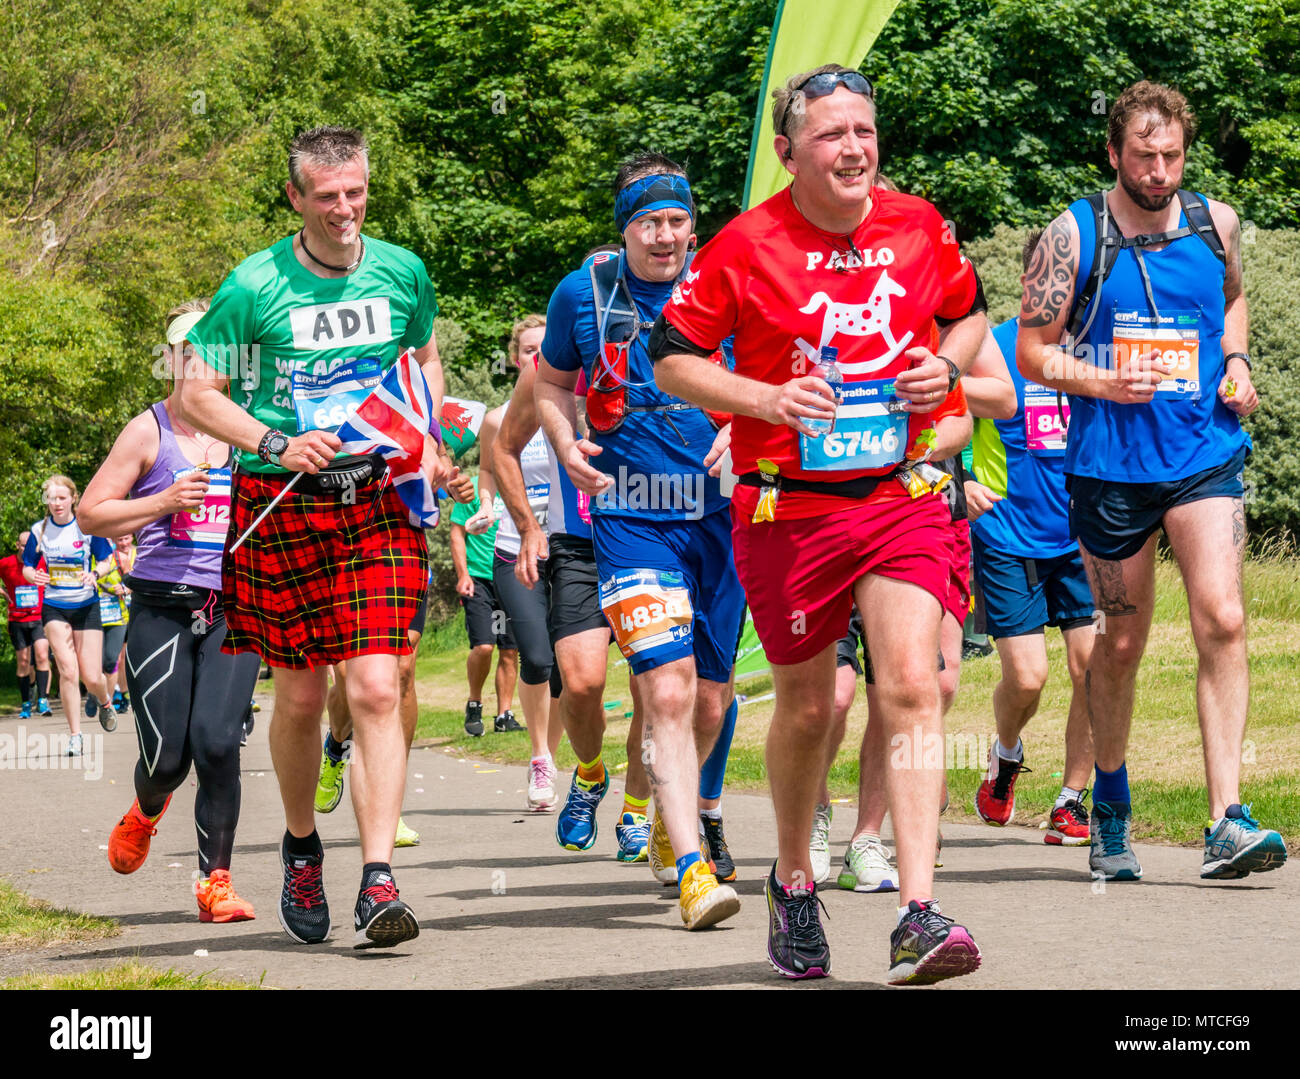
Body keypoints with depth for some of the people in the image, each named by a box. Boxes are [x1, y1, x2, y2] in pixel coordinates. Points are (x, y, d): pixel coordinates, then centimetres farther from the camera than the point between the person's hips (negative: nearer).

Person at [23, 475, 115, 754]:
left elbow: (107, 561, -1)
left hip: (86, 606, -1)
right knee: (68, 671, -14)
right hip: (54, 608, 1)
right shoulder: (40, 530, -1)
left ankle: (104, 700, 34)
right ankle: (75, 736, -4)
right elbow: (27, 566, 8)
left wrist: (94, 574, -23)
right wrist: (33, 576, -16)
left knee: (92, 677, -3)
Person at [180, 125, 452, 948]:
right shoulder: (254, 286, -5)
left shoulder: (403, 273, 5)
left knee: (376, 689, -12)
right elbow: (196, 395, -1)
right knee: (301, 696, 8)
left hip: (379, 503, 1)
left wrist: (427, 442, 7)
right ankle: (302, 848, 33)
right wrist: (278, 443, -15)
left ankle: (379, 883, -15)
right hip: (282, 508, -1)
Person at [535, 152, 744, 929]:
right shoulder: (584, 294, 0)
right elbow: (553, 382, 16)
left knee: (709, 699, 11)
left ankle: (674, 820, 40)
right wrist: (566, 443, -4)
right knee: (668, 690, -17)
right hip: (631, 518, -2)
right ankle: (692, 872, -19)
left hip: (720, 513, 2)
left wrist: (743, 428, -9)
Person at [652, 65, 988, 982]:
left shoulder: (920, 227, 2)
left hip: (901, 494, 1)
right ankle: (794, 882, 35)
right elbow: (672, 358, -2)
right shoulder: (746, 246, -7)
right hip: (786, 504, -1)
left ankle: (919, 919, -18)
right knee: (808, 705, 9)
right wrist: (765, 399, -17)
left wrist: (946, 365, -1)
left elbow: (970, 313, 20)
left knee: (912, 685, -15)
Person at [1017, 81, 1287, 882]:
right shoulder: (1074, 237, -4)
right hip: (1109, 462, -1)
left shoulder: (1216, 224, 5)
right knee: (1121, 642, 9)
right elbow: (1033, 351, 0)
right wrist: (1105, 383, -17)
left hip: (1205, 453, 1)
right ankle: (1111, 811, 30)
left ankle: (1228, 821, -18)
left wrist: (1237, 363, 7)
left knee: (1222, 619, -16)